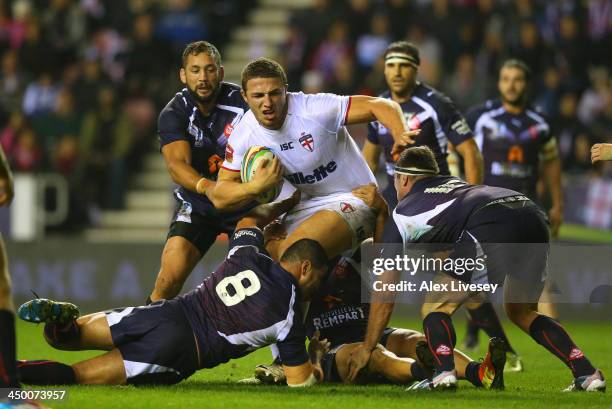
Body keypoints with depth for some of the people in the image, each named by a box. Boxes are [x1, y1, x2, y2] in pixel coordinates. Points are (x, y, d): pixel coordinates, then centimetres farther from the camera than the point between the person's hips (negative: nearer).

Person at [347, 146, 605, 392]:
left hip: (491, 229, -6)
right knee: (521, 312, 26)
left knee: (435, 307, 12)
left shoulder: (403, 213, 23)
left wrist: (366, 348, 32)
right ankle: (587, 373, 15)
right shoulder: (455, 185, 38)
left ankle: (444, 372, -12)